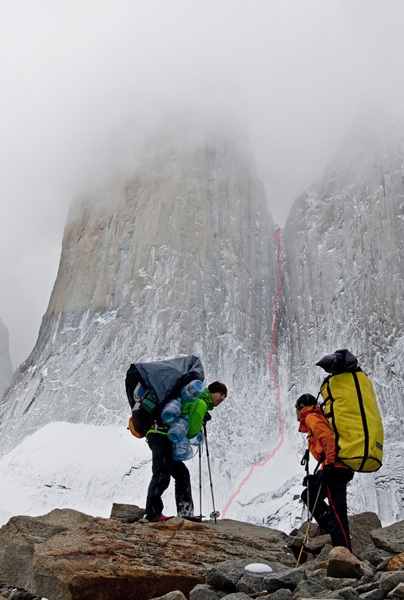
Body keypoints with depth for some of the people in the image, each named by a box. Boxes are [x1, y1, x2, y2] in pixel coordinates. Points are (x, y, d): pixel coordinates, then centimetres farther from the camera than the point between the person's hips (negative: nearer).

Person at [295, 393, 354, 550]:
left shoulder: (311, 417, 1)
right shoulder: (319, 419, 30)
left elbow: (328, 437, -17)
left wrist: (329, 463, -22)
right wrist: (314, 476, 28)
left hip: (334, 468, -10)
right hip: (341, 468, 10)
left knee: (336, 510, -15)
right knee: (308, 495, 18)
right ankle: (332, 530, 9)